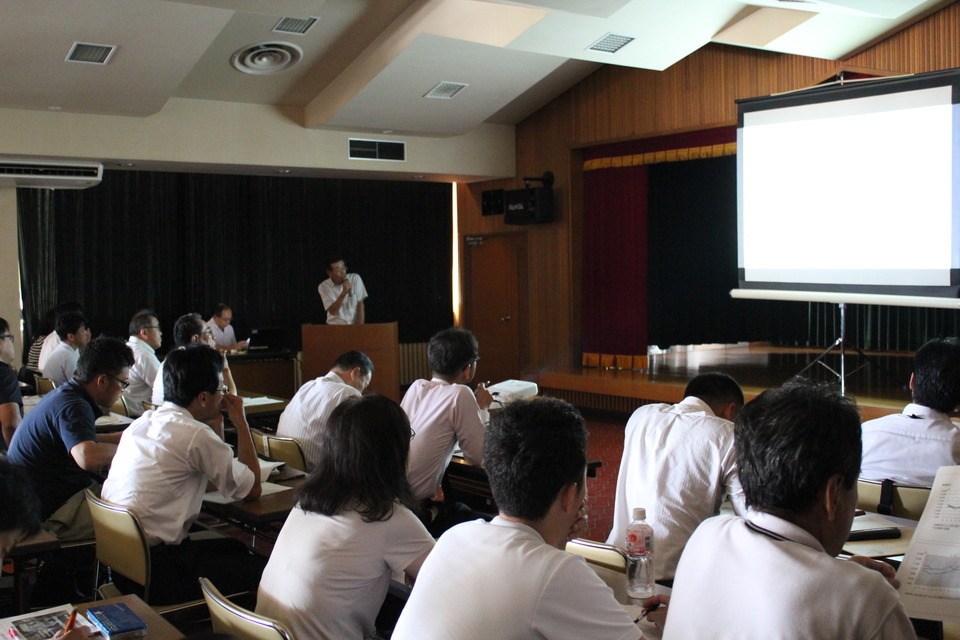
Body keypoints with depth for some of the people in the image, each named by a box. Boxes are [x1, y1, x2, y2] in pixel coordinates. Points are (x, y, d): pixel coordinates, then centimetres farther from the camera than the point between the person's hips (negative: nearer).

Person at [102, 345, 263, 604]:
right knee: (261, 570, -3)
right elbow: (252, 489, -5)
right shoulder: (195, 435, -15)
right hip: (152, 570, -9)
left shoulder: (141, 423, 10)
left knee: (235, 547, 22)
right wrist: (240, 421, 3)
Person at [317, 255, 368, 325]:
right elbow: (332, 312, -12)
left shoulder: (355, 279, -2)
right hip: (335, 326, 0)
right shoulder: (323, 287, -5)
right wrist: (343, 293, -22)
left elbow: (360, 305, -1)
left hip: (354, 324, 0)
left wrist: (360, 327, -10)